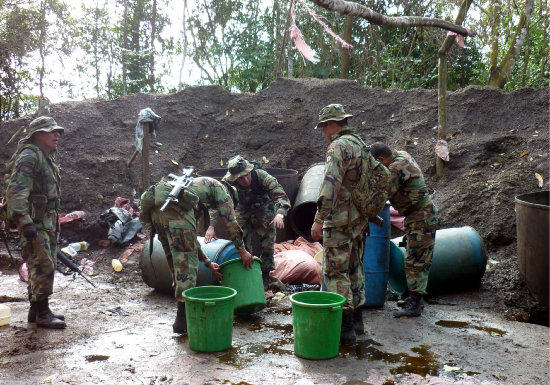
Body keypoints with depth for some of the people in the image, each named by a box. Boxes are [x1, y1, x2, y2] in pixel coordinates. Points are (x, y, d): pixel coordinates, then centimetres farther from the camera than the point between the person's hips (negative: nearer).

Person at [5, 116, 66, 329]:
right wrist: (25, 222, -28)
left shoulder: (47, 158, 19)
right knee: (43, 266, -10)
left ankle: (38, 310, 23)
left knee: (43, 266, 14)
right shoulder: (29, 156, -12)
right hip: (35, 222, -10)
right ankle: (41, 313, -3)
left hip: (47, 222, 10)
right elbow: (15, 191, -22)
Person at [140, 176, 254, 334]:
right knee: (187, 263, -3)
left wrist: (208, 263, 41)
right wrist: (242, 251, 23)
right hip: (175, 208, -8)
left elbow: (190, 237, 40)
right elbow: (230, 222, 14)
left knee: (177, 263, 17)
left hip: (155, 208, 9)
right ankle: (183, 319, -2)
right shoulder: (218, 187, 22)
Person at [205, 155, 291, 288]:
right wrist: (212, 226, -40)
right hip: (243, 211, 2)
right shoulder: (227, 182, -29)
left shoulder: (262, 176, -33)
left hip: (264, 213, -2)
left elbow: (281, 196, -36)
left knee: (267, 245, -4)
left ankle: (266, 276, 9)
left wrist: (280, 214, -55)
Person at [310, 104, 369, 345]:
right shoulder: (360, 144, 14)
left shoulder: (338, 147, -15)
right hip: (359, 219, 9)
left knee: (336, 272, -4)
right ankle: (356, 319, 29)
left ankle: (345, 327, -3)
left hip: (340, 221, -9)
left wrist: (319, 219, -24)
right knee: (354, 268, 18)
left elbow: (330, 184, -25)